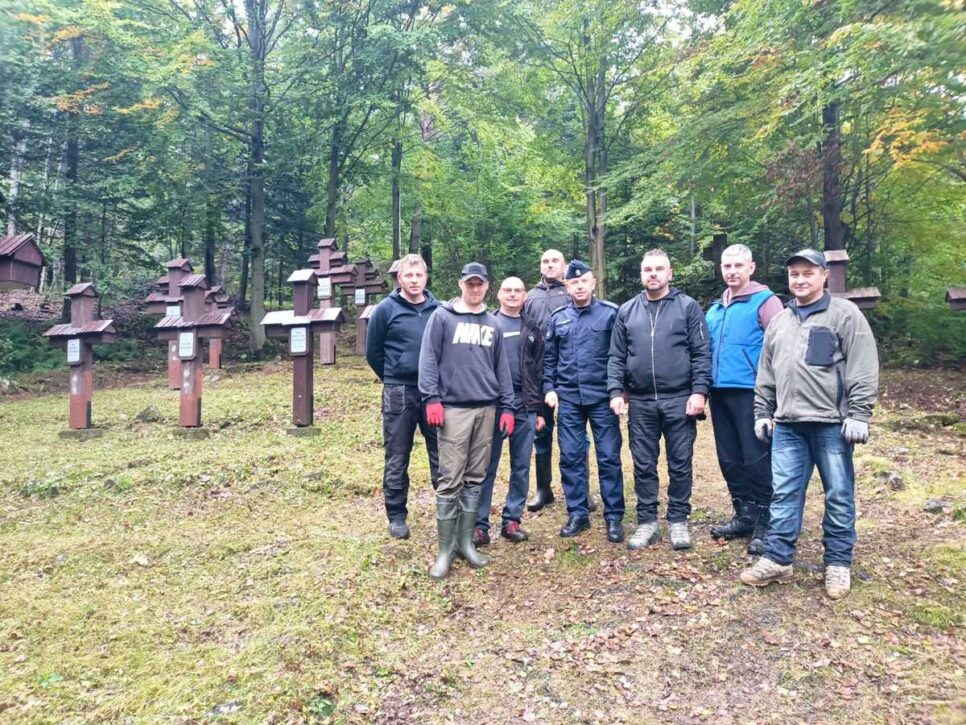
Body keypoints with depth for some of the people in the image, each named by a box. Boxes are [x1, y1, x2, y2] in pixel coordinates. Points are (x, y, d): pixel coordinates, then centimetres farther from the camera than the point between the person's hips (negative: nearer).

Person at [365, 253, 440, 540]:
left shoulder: (438, 309, 2)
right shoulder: (386, 309, -3)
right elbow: (373, 352, 4)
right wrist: (393, 380, 9)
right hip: (399, 394, -2)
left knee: (441, 455, 9)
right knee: (397, 459, 8)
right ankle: (396, 516, 22)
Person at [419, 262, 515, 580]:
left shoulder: (493, 324, 15)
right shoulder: (442, 317, 2)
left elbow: (502, 368, 14)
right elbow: (428, 359, -5)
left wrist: (507, 407, 9)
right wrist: (431, 398, -14)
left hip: (486, 410, 5)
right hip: (454, 409, -4)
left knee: (475, 478, 9)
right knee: (450, 479, -4)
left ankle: (466, 541, 19)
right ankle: (446, 549, 6)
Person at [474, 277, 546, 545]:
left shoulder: (532, 329, 14)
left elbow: (539, 370, 13)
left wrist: (539, 408, 8)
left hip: (525, 405, 4)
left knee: (521, 466, 8)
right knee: (487, 466, 1)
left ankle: (512, 520, 19)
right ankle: (480, 523, 7)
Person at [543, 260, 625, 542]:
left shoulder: (611, 313, -1)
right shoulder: (558, 318, 10)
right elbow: (549, 358, 13)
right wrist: (549, 388, 5)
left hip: (602, 397, -3)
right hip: (568, 399, 3)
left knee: (609, 457, 2)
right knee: (571, 458, 7)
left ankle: (614, 517, 13)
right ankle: (577, 514, 19)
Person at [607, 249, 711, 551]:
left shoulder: (688, 307, 1)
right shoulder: (626, 311, 9)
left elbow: (702, 353, -3)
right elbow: (616, 357, 9)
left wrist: (699, 391, -11)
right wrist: (616, 391, -1)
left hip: (680, 400, -2)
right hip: (641, 402, 3)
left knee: (680, 464, 7)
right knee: (644, 466, 8)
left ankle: (678, 521, 21)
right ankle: (647, 522, 20)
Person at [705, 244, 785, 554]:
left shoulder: (765, 301, -4)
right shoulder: (715, 308, 16)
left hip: (750, 392, -7)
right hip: (720, 392, 7)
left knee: (757, 459, -2)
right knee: (729, 459, 13)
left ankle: (765, 524, 10)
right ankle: (744, 516, 27)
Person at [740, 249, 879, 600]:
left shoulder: (845, 314, -1)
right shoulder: (778, 322, 15)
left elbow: (864, 371, -7)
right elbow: (766, 376, 19)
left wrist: (858, 414, -12)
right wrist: (762, 413, 15)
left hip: (832, 424, -4)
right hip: (787, 425, 5)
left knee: (839, 496, 6)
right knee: (784, 495, 6)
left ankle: (838, 563, 19)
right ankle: (777, 559, 14)